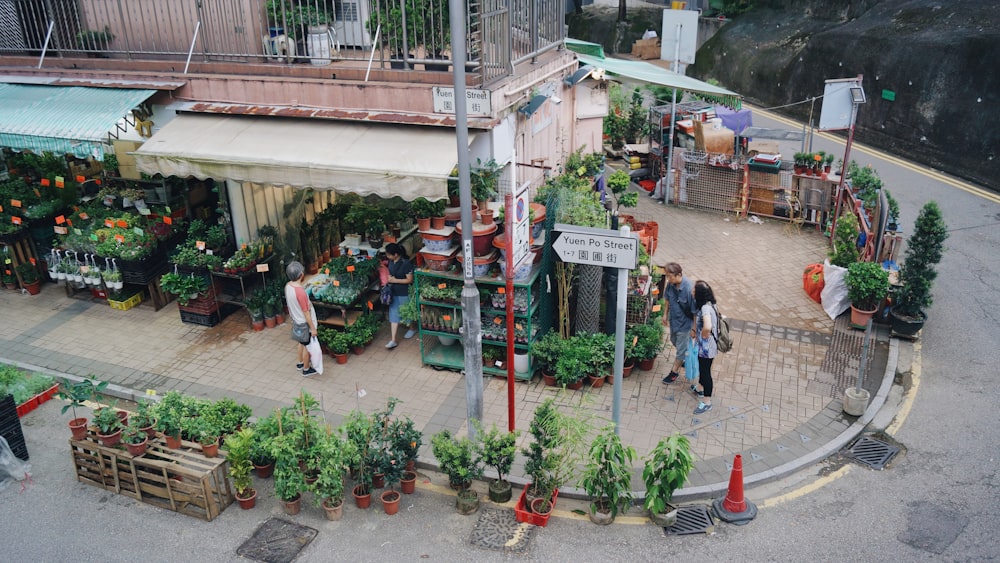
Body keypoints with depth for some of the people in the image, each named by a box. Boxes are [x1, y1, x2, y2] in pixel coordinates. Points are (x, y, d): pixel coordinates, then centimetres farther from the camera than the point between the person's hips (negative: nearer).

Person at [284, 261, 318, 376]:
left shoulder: (288, 285, -9)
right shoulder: (300, 291, -34)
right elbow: (306, 312, -26)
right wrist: (313, 328, -16)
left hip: (296, 320, 8)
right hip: (304, 323, -8)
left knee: (301, 343, 28)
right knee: (307, 346, 12)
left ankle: (300, 363, 46)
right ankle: (306, 369, 28)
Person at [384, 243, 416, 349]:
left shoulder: (406, 263, -25)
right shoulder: (391, 261, -4)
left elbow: (410, 280, -21)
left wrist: (395, 280, -23)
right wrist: (388, 278, -8)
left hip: (404, 293, -6)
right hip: (393, 292, 6)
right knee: (393, 314, 5)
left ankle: (411, 329, 44)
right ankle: (393, 340, 7)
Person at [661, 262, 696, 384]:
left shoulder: (689, 289, -34)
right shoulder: (671, 284, -16)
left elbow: (694, 311, -25)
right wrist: (666, 314, 13)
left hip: (684, 323, -7)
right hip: (674, 319, 7)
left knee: (680, 348, 11)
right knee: (674, 341, 28)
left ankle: (674, 372, 30)